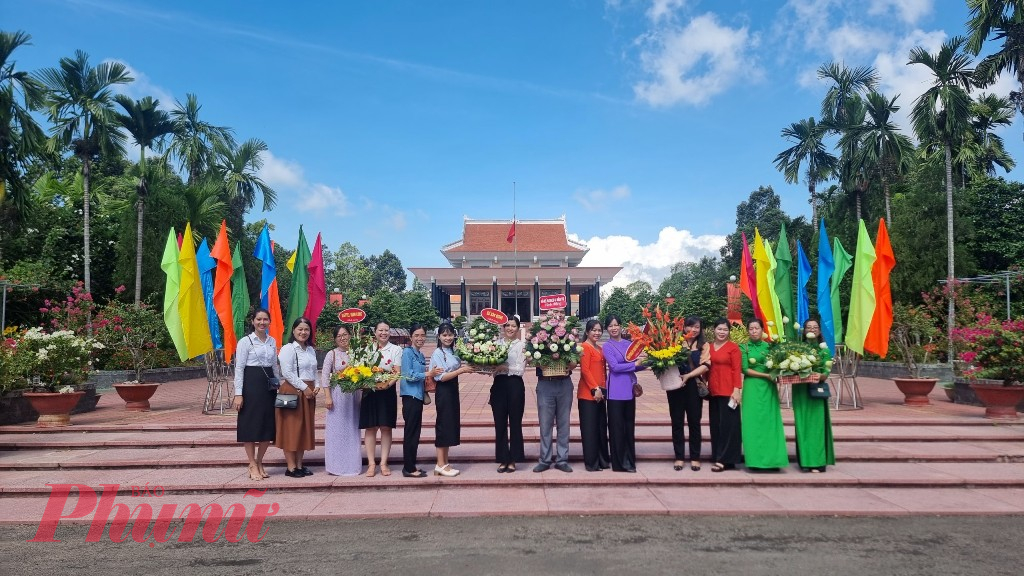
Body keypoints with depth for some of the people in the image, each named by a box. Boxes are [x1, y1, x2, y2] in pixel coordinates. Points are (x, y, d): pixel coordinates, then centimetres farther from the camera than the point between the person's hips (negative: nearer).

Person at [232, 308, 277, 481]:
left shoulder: (272, 341, 11)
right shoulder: (245, 341, -5)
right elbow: (239, 368, -7)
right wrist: (238, 394, -12)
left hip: (269, 385, 5)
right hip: (251, 384, -5)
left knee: (268, 425, 7)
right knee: (250, 425, 0)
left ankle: (259, 463, 21)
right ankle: (253, 465, 10)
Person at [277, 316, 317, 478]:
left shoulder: (311, 350, 15)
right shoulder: (288, 349, -9)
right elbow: (287, 373, -17)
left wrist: (315, 387, 3)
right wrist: (304, 387, -16)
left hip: (308, 392, 8)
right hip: (292, 391, -8)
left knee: (304, 428, 10)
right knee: (291, 429, -3)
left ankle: (299, 465, 17)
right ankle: (291, 467, 2)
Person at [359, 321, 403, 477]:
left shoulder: (396, 349, 4)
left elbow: (397, 373, -4)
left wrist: (388, 384, -21)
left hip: (387, 392, -1)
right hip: (369, 392, 1)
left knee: (386, 428, 2)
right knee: (370, 428, 2)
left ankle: (383, 463, 8)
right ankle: (371, 464, 7)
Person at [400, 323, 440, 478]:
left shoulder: (421, 355, 15)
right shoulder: (407, 352, -8)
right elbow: (409, 375, -15)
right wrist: (428, 374, -11)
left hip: (419, 395, 8)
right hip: (410, 396, -8)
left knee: (415, 432, 12)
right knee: (410, 432, -3)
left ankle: (410, 465, 19)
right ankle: (409, 468, 3)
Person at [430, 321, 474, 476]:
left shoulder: (453, 352, 10)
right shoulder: (437, 354, -11)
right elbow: (441, 377, -17)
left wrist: (465, 367, -7)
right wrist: (461, 370, -20)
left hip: (453, 391, 8)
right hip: (443, 392, -8)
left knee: (451, 425, 10)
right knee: (444, 425, -3)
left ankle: (445, 463, 17)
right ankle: (440, 465, 4)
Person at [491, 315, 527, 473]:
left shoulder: (522, 345, -2)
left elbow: (521, 369, -10)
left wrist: (504, 367, -21)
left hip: (515, 385, -3)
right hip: (498, 385, 4)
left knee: (515, 423, 5)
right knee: (500, 424, 7)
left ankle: (513, 459, 16)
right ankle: (502, 459, 17)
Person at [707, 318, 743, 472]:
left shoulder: (733, 347, -4)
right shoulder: (709, 347, 11)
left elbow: (737, 370, -8)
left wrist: (737, 390, -14)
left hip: (728, 391, -6)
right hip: (713, 391, 6)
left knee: (727, 424, -3)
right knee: (715, 424, 10)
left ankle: (725, 460, -2)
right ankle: (717, 456, 18)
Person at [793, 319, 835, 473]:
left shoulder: (824, 350, 6)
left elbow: (826, 372, -2)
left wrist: (821, 376, -22)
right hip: (800, 391, 1)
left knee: (816, 424, -4)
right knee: (802, 424, 1)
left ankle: (818, 462, 0)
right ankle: (805, 461, 7)